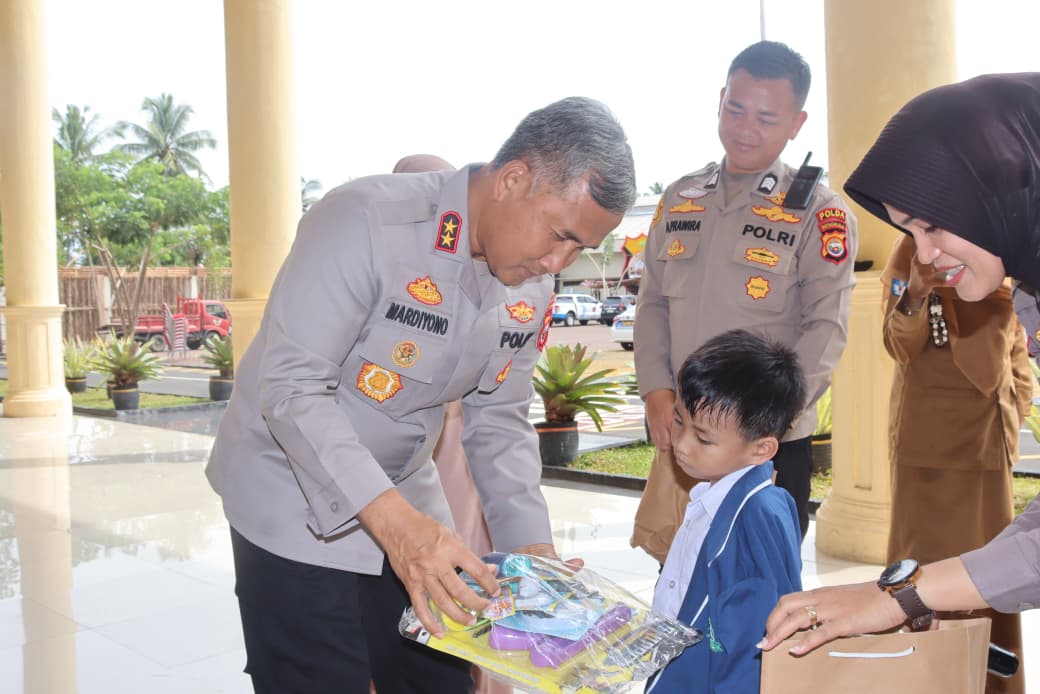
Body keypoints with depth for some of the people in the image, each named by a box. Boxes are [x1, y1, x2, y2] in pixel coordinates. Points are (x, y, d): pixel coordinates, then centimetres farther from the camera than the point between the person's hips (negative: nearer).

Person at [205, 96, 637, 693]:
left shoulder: (532, 289, -3)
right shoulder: (365, 222, -26)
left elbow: (498, 420, 4)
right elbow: (292, 387, -29)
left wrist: (531, 543, -9)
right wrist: (394, 519, -38)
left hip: (405, 499, 7)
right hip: (294, 495, -6)